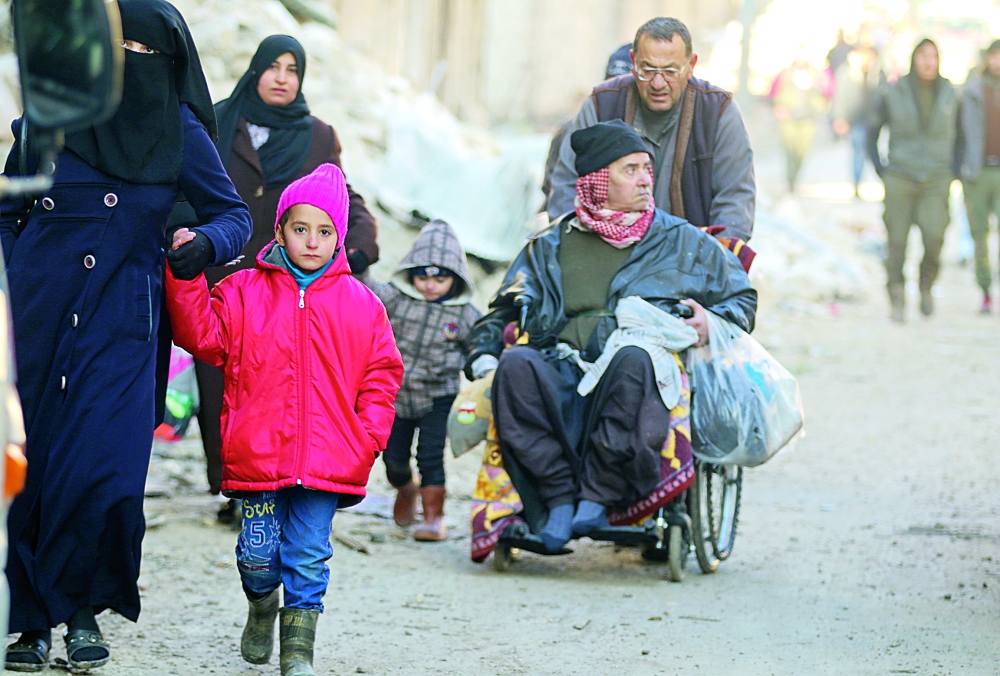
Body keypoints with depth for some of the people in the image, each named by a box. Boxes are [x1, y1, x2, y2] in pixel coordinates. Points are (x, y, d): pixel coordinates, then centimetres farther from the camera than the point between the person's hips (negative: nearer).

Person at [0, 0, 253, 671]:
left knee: (103, 472, -12)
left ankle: (83, 610, 10)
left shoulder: (180, 131, 0)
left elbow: (235, 214, 7)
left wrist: (205, 243, -14)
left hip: (119, 332, -1)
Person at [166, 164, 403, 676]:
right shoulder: (244, 292, 6)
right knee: (259, 551, 3)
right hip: (259, 454, 0)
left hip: (326, 457, 0)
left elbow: (381, 375, 11)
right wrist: (185, 275, -11)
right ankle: (262, 606, 35)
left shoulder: (361, 305, 8)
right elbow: (203, 335, -2)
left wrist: (369, 435, 0)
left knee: (308, 552, -2)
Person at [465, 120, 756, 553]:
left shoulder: (682, 241, 23)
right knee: (517, 364, -33)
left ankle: (600, 493, -34)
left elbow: (742, 299, 25)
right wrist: (483, 353, 4)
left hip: (651, 370, -2)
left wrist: (711, 322, 2)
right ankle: (559, 496, -31)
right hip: (562, 374, 2)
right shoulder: (551, 246, 25)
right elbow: (503, 310, 25)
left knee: (633, 358, -40)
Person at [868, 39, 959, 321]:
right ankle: (897, 300, 12)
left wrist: (952, 170, 8)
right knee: (897, 242, -1)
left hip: (936, 182, 1)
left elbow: (959, 134, 16)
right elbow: (872, 133, 8)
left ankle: (926, 284, 11)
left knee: (934, 236, -16)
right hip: (900, 179, -1)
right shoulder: (892, 94, -3)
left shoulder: (949, 94, 3)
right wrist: (881, 170, 1)